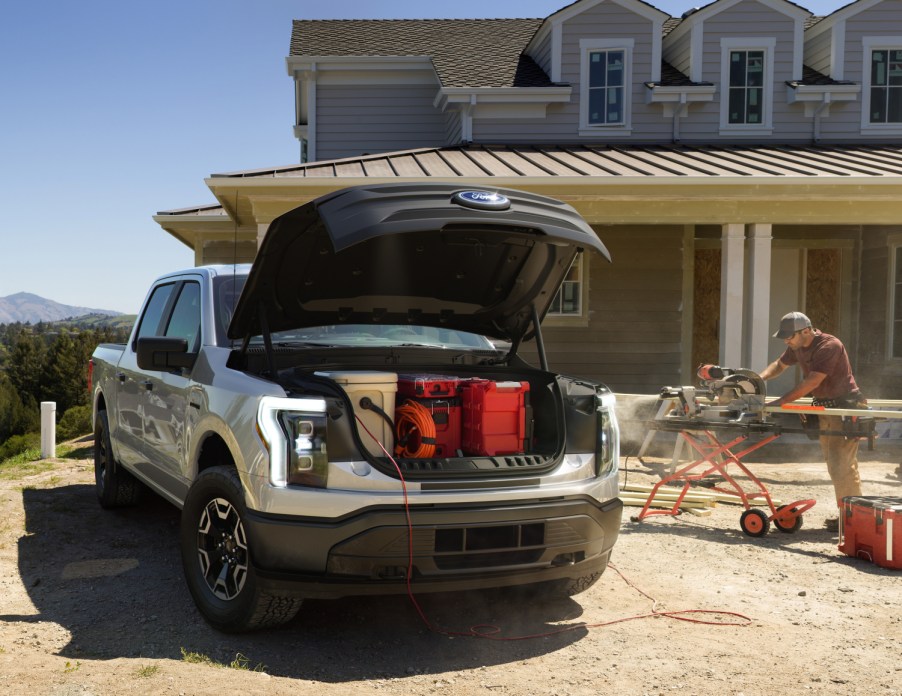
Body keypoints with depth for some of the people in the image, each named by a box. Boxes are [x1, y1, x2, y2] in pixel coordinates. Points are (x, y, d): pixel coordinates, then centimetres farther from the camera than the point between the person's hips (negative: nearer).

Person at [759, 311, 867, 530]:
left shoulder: (830, 346, -22)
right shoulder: (797, 347, 4)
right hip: (825, 409, 9)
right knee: (834, 466, 11)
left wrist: (780, 402, -29)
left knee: (843, 466, -11)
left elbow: (812, 382, -28)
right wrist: (760, 378, -3)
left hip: (844, 408, -9)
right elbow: (779, 365, 19)